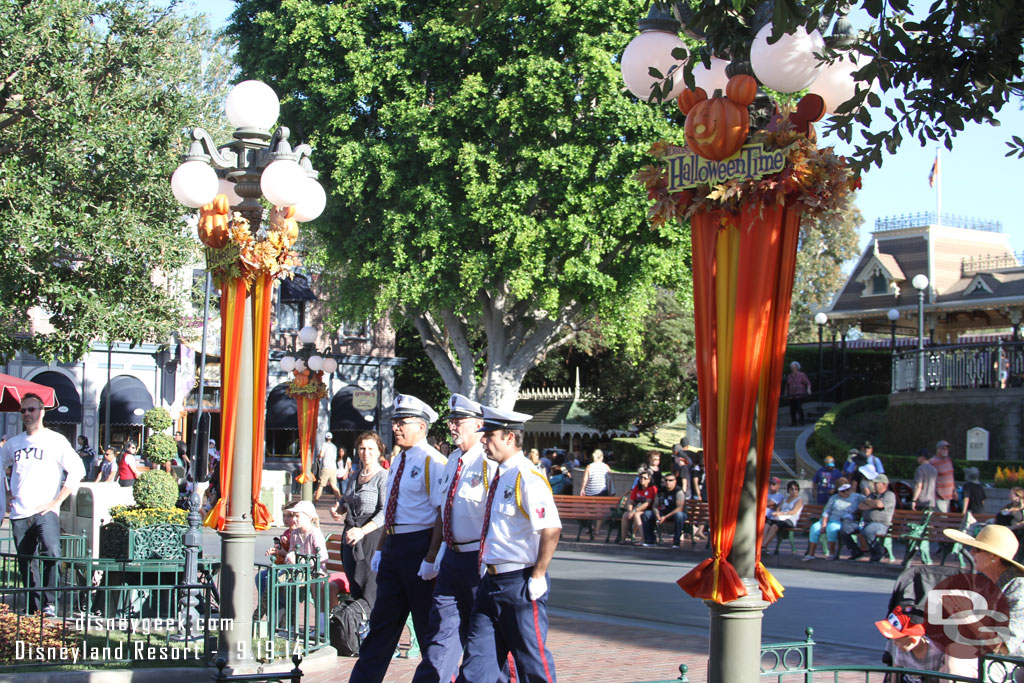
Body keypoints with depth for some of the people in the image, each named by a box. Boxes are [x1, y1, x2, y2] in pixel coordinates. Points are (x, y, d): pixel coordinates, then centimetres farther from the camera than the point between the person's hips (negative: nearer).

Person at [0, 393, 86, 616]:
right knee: (26, 564, 7)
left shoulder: (56, 441, 1)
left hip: (45, 512, -5)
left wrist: (57, 501, -7)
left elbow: (77, 470, -3)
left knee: (51, 553, -24)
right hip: (19, 515, 5)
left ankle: (50, 604, -20)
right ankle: (33, 609, 15)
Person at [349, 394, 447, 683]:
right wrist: (380, 549, 19)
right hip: (393, 547, 9)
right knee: (382, 620, 13)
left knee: (428, 625, 2)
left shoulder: (432, 462, -13)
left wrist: (432, 559, -20)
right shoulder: (398, 461, 15)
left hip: (418, 547, -9)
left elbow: (443, 515, -16)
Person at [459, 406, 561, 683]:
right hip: (491, 583, 9)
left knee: (532, 661, 3)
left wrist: (537, 577, -20)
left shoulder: (527, 478, -16)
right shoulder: (499, 477, 12)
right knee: (478, 659, 8)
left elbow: (551, 530, -23)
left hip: (520, 584, -9)